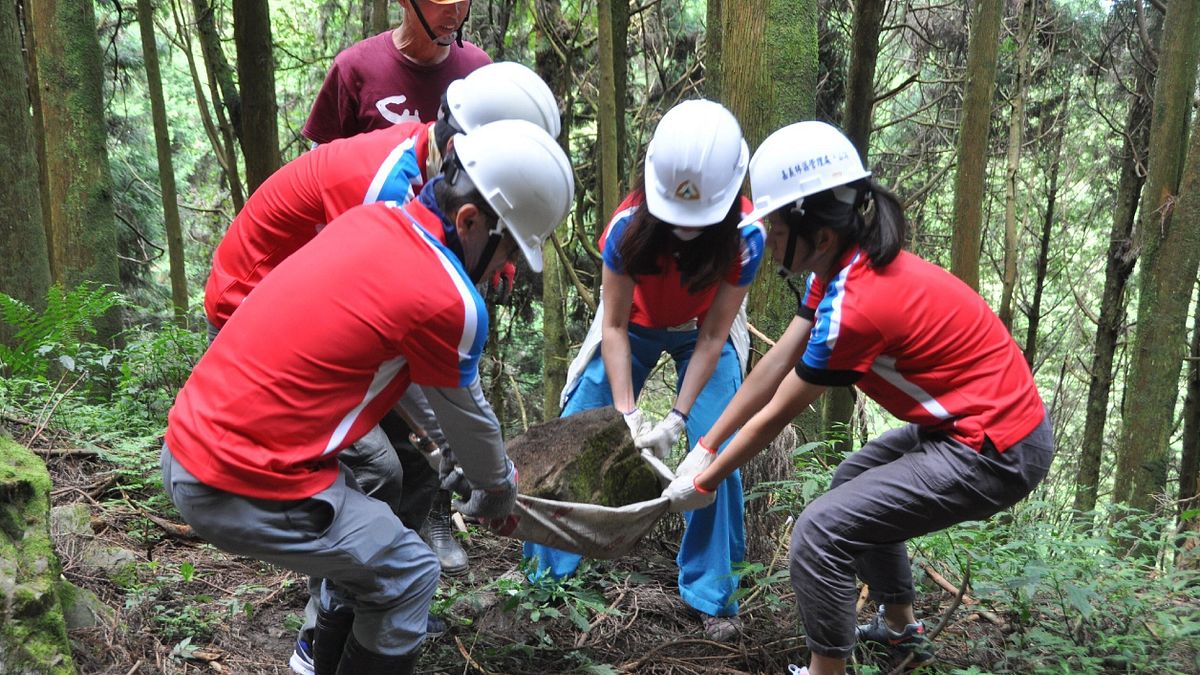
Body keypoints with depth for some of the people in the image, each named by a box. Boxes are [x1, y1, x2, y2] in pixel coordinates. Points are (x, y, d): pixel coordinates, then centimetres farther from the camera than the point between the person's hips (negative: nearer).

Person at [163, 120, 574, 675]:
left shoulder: (369, 218, 5)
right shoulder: (448, 301, -17)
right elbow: (466, 414, 1)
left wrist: (426, 427, 29)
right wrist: (500, 489, 22)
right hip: (244, 489, -9)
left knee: (362, 543, 25)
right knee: (408, 576, 7)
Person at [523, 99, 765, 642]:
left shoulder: (745, 235, -32)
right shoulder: (629, 225, -32)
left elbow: (712, 338, -24)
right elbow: (614, 327, -23)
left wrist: (677, 420, -28)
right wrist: (627, 414, -29)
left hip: (702, 335, 0)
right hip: (635, 330, 1)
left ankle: (712, 593, 4)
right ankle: (548, 574, 15)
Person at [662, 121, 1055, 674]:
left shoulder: (855, 306, -27)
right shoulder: (845, 267, 1)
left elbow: (775, 416, -16)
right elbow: (773, 368, 3)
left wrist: (703, 484, -2)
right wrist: (703, 449, 5)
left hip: (994, 453, -10)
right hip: (998, 419, 10)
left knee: (821, 531, -13)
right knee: (854, 482, 26)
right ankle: (900, 628, 41)